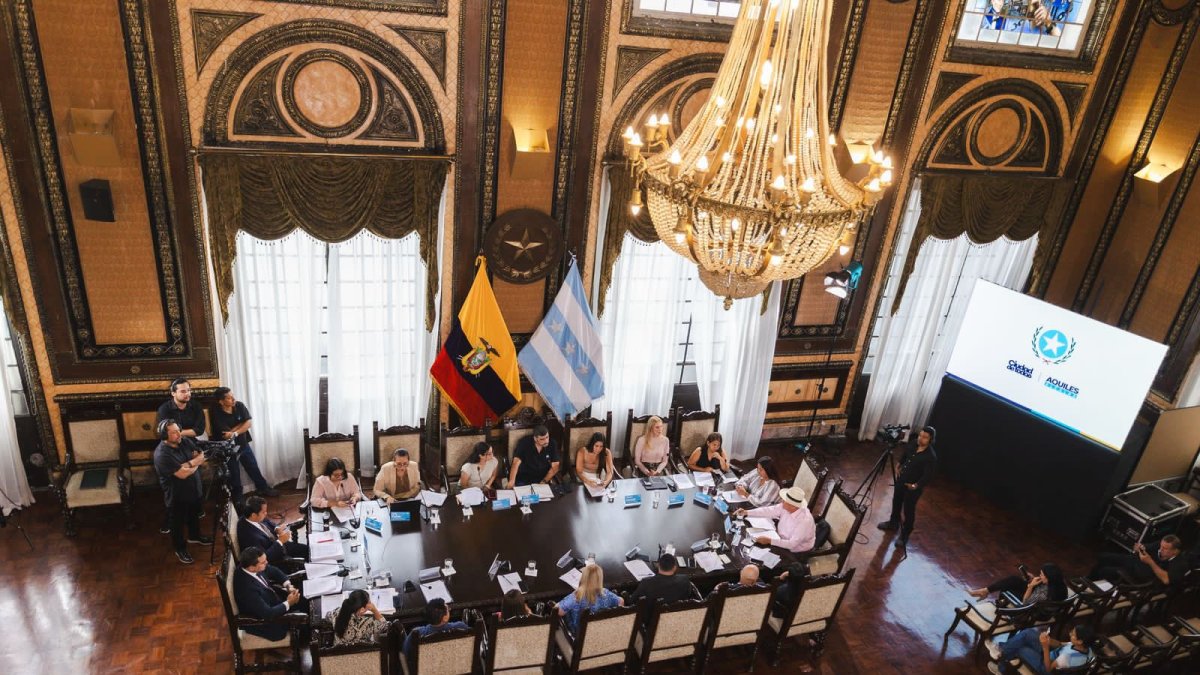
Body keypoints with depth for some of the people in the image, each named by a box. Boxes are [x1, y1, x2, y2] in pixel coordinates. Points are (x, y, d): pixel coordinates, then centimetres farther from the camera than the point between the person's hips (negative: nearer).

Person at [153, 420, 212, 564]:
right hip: (177, 495, -7)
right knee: (178, 523, 14)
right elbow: (182, 473, -31)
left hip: (194, 489, 7)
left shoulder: (184, 441, -7)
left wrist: (188, 464, -25)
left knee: (194, 515, 28)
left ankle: (194, 536, 53)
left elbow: (201, 458, -7)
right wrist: (196, 463, -16)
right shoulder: (162, 454, -30)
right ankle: (180, 549, 34)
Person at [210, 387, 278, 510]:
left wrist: (235, 433, -28)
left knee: (253, 467, 17)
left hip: (243, 443, 4)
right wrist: (242, 424, -14)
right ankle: (237, 499, 27)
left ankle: (263, 488, 35)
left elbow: (249, 423, -14)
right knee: (234, 474, 10)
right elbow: (227, 432, -25)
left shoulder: (239, 405, -11)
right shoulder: (216, 413, -24)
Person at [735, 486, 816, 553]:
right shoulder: (785, 507, -14)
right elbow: (769, 511, -4)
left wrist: (769, 540, -35)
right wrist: (746, 512, -9)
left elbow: (792, 544, -32)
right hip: (782, 540, 6)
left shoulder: (804, 521, -33)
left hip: (796, 553, -6)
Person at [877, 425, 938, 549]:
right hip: (901, 480, 7)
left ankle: (904, 536, 19)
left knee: (908, 511, 4)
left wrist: (916, 486, -34)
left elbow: (928, 476, -27)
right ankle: (893, 523, 46)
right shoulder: (913, 447, -4)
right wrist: (899, 468, 13)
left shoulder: (931, 456, -26)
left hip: (913, 488, -7)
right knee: (896, 503, 24)